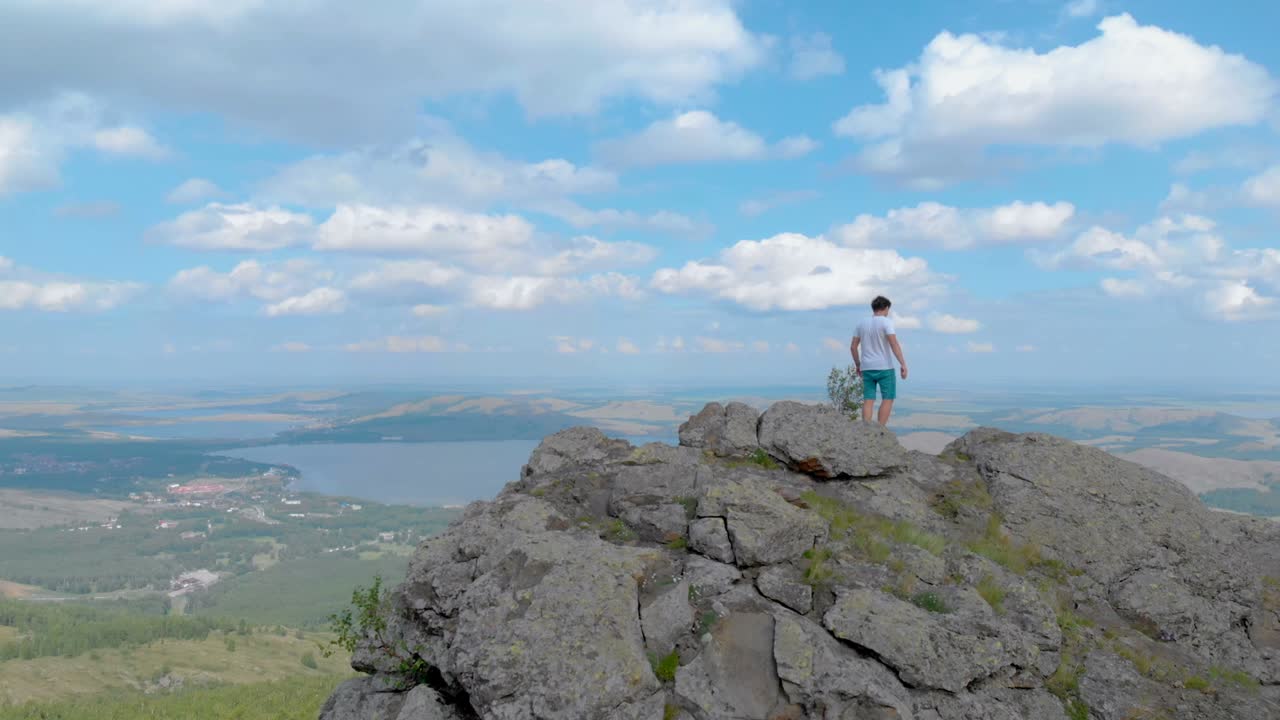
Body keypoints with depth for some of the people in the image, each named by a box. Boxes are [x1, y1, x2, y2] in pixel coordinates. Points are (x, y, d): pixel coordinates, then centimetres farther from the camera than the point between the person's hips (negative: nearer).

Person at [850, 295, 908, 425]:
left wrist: (858, 365, 22)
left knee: (868, 400, 4)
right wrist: (903, 364, -21)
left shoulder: (862, 323, 8)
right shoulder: (886, 322, -9)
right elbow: (894, 344, -19)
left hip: (867, 368, 5)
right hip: (884, 367, -5)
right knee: (888, 399, 2)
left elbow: (853, 347, 10)